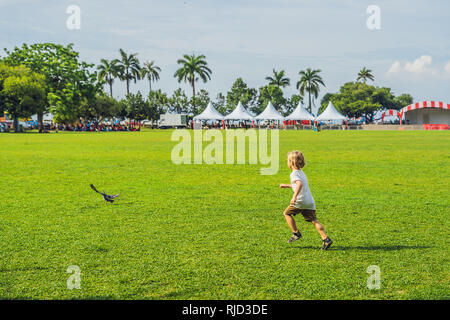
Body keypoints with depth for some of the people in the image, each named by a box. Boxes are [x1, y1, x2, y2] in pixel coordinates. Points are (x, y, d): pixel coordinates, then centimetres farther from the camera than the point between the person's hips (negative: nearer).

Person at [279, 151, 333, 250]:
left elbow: (299, 184, -27)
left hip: (301, 201, -8)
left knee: (287, 213, 13)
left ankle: (296, 233, 11)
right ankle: (326, 239, -11)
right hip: (310, 201, 8)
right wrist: (286, 186, 45)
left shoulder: (294, 174, -6)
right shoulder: (301, 172, 22)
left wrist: (294, 197, -35)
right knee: (314, 220, 2)